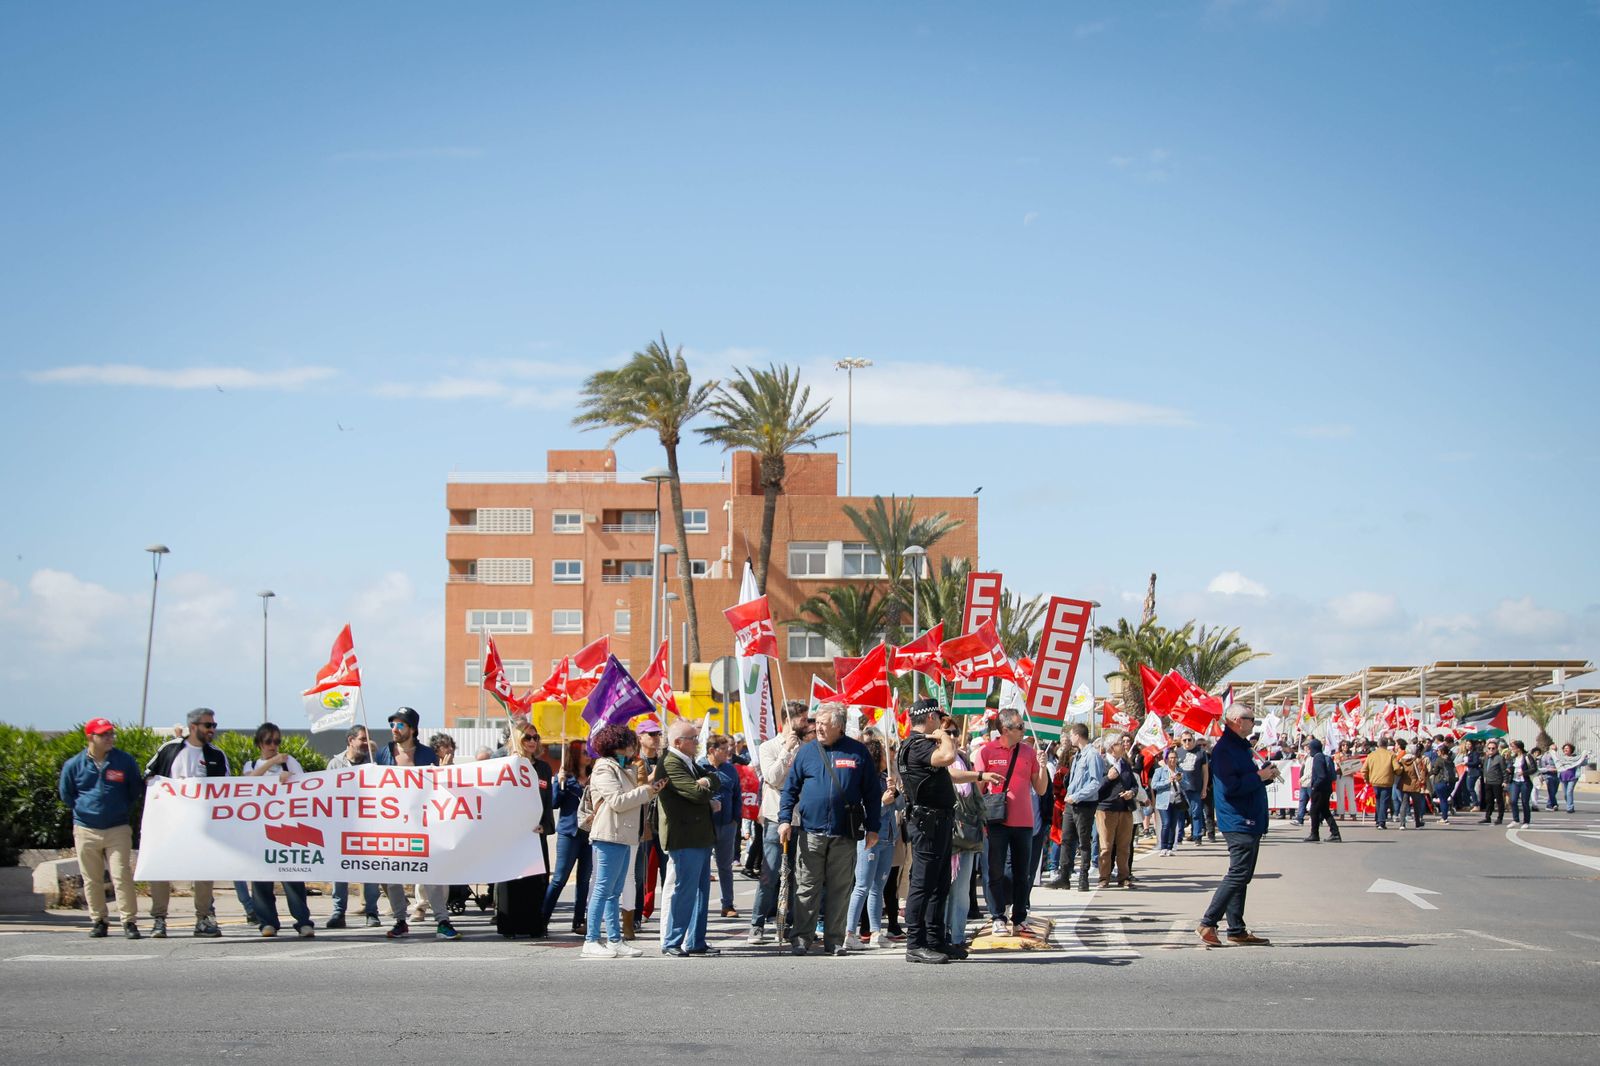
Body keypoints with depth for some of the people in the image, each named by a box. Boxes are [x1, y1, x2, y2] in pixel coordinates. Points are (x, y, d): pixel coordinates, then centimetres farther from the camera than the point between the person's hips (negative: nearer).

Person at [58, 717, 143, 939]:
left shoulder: (125, 761, -1)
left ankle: (129, 921, -6)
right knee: (92, 879, 7)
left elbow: (136, 790, 12)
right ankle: (98, 921, 18)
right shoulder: (73, 765, 0)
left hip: (118, 829, -1)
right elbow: (66, 795, 14)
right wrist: (83, 811, 13)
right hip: (85, 830, 1)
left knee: (122, 876, -9)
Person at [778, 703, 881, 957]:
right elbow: (790, 788, 8)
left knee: (840, 889, 5)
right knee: (808, 888, 1)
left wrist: (872, 828, 2)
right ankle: (802, 938, 6)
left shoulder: (858, 752, 4)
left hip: (845, 835, 0)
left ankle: (834, 940, 12)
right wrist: (785, 819, -5)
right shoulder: (806, 751, 7)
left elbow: (872, 793, 7)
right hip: (811, 833, 0)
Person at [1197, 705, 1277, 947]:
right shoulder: (1225, 749, -15)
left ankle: (1237, 930, 15)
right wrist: (1259, 777, -17)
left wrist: (1265, 775, 7)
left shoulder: (1241, 747, 17)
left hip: (1251, 823, 10)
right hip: (1238, 822, -10)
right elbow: (1229, 787, -25)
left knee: (1241, 877, 11)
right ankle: (1208, 923, -8)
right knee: (1238, 874, -12)